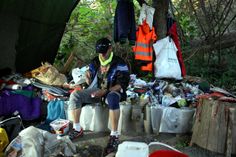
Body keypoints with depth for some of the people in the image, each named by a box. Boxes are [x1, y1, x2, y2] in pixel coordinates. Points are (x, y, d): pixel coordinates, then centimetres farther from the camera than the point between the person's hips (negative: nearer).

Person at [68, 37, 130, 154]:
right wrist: (88, 77, -3)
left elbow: (122, 84, -15)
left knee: (112, 99, -42)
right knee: (75, 95, -18)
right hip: (95, 91, 5)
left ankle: (114, 135, -37)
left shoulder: (119, 64, -8)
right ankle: (77, 129, -9)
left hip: (112, 91, -5)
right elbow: (90, 83, 20)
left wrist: (105, 91, -24)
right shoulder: (95, 62, 10)